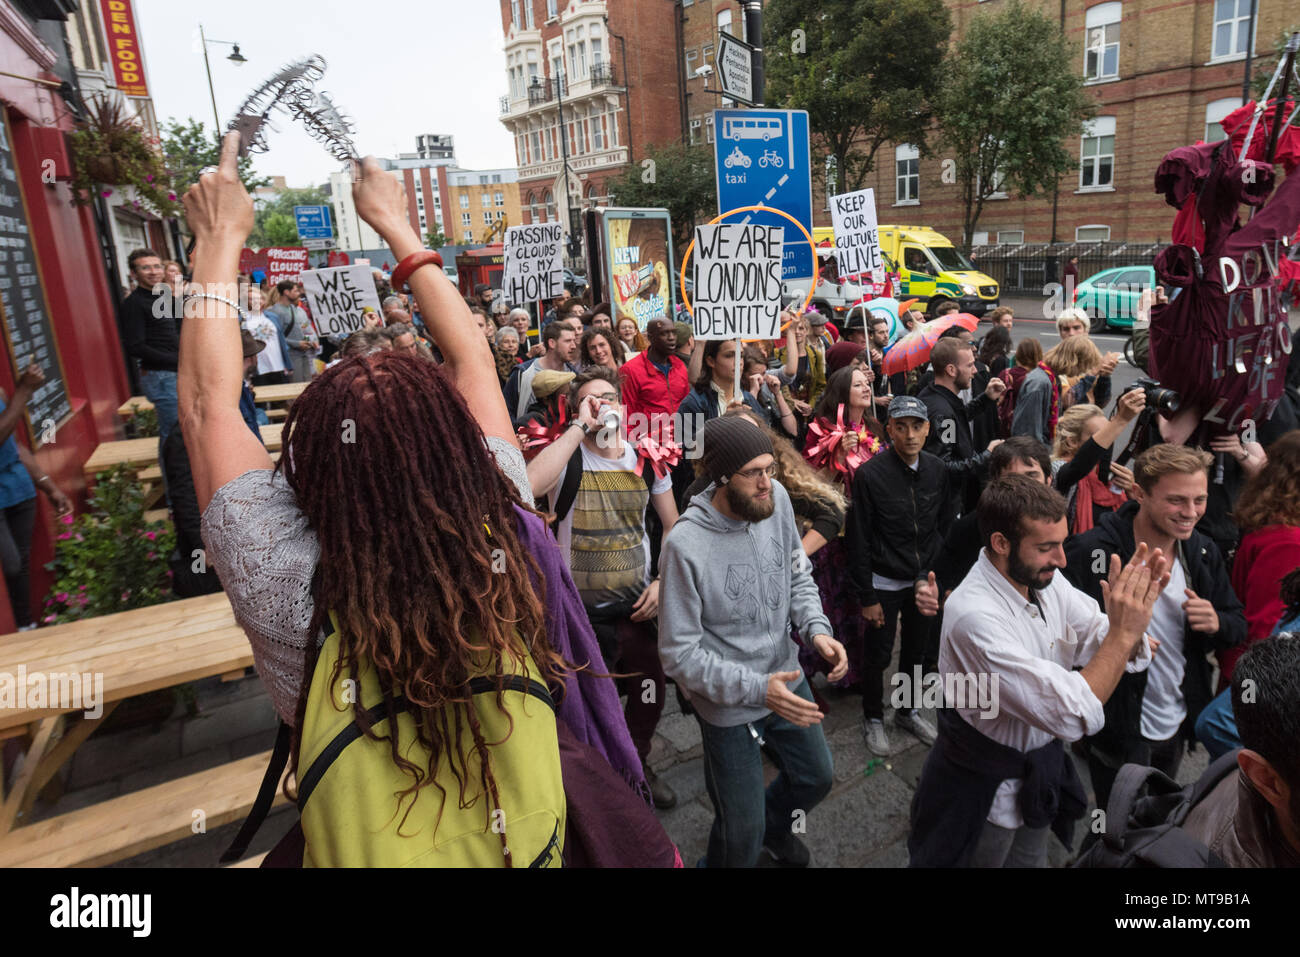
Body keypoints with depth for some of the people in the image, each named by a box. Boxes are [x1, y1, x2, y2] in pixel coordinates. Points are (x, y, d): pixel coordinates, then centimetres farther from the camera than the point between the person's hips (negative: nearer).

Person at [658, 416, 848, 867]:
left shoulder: (776, 499, -12)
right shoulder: (686, 545, -29)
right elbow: (679, 654, -22)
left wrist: (817, 629, -13)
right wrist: (756, 689, -29)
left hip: (786, 676, 6)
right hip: (729, 705, -6)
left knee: (817, 778, 27)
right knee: (743, 833, 10)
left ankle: (774, 827, 59)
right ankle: (718, 859, 45)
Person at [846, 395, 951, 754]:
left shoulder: (938, 470, -3)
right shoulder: (870, 475, -17)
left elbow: (948, 528, 7)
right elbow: (859, 542, -14)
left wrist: (936, 576, 1)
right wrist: (866, 597, -12)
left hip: (925, 580, 5)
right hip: (884, 583, -4)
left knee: (918, 651, 19)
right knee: (878, 655, 9)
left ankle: (907, 711, 42)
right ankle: (873, 718, 32)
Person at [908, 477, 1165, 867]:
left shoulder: (1045, 581, -10)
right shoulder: (975, 615, -33)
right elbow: (1071, 716, -32)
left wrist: (1135, 609, -27)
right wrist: (1123, 632, -31)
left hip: (1039, 775, 7)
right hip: (987, 792, -7)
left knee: (1031, 860, 27)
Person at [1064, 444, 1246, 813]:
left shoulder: (1203, 553, -1)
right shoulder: (1091, 552, -23)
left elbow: (1239, 626, 8)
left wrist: (1217, 624, -14)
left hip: (1177, 727, 6)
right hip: (1118, 731, -6)